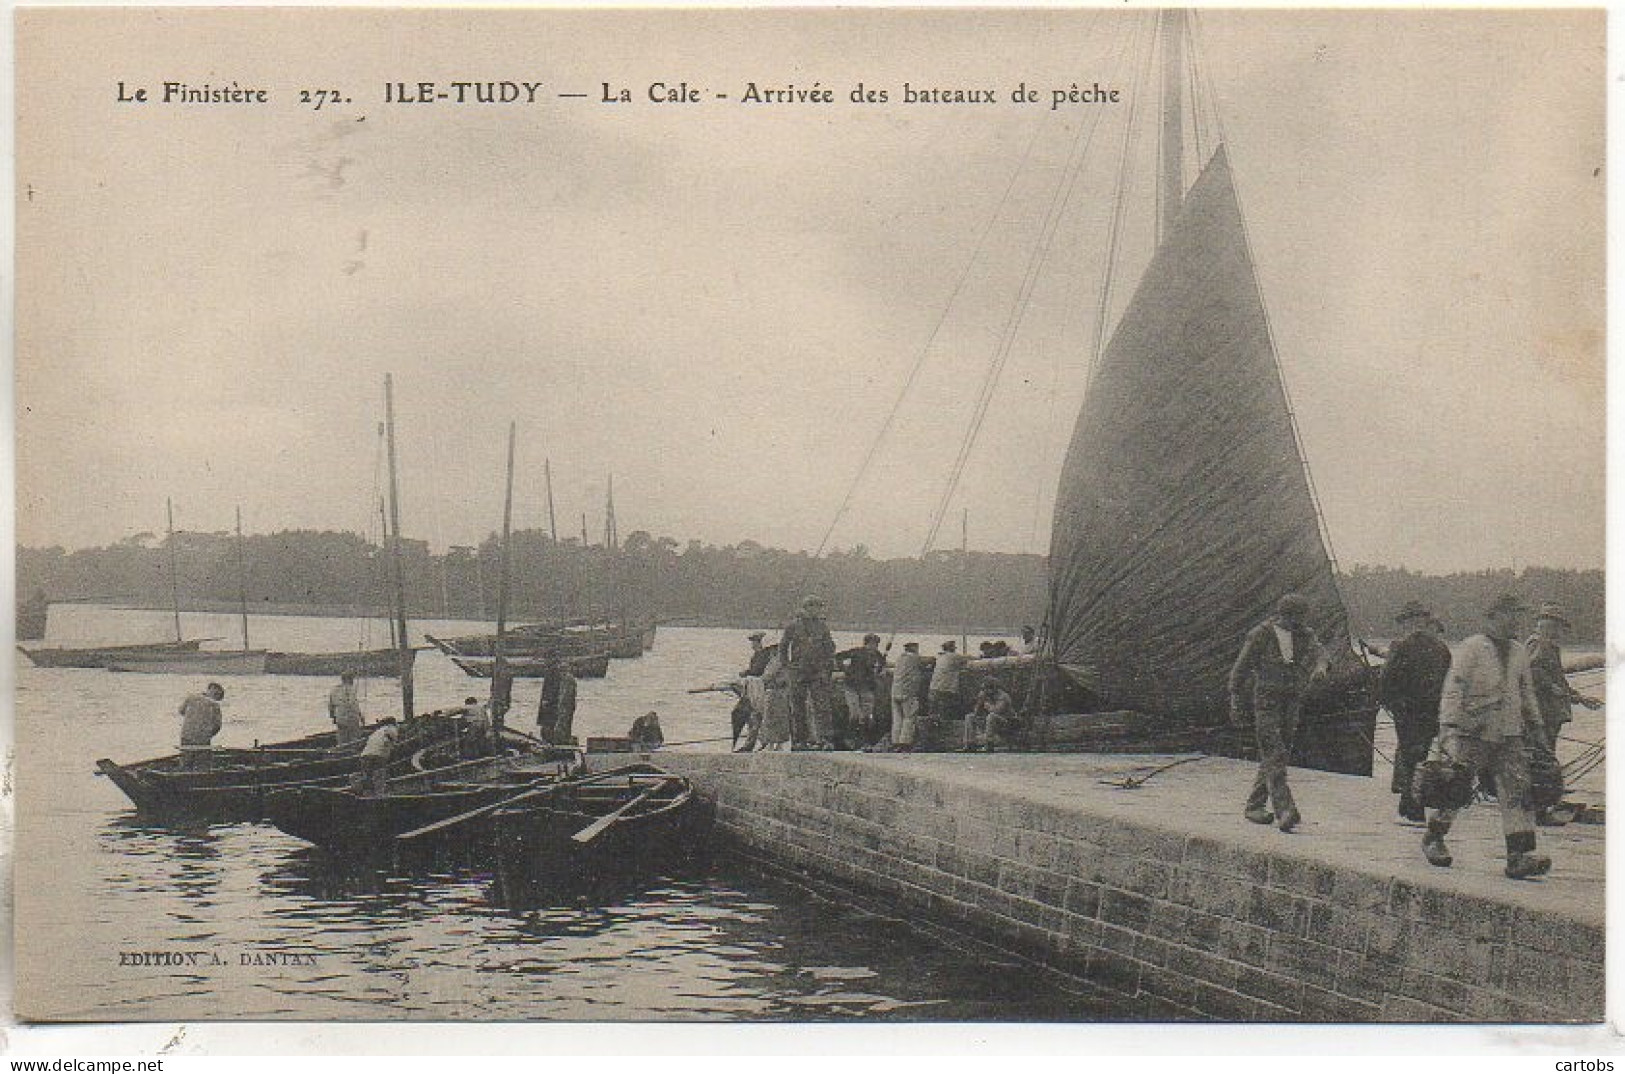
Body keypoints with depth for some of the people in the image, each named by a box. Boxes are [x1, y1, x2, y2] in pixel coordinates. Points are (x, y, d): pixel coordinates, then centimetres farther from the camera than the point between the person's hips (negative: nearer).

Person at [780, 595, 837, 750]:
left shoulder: (821, 626, 8)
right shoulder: (793, 626, 0)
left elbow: (830, 648, 14)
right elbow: (783, 647, 6)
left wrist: (829, 669, 6)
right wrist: (786, 667, 1)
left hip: (818, 673, 2)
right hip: (798, 672, -1)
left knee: (822, 706, -8)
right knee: (798, 708, 3)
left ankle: (825, 739, -10)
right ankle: (799, 739, 11)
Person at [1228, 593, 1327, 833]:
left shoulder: (1304, 634, 7)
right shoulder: (1260, 635, -7)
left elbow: (1317, 651, -8)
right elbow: (1240, 670, -3)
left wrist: (1319, 667, -32)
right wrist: (1236, 705, -3)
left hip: (1291, 702, 6)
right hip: (1264, 701, -6)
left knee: (1280, 755, 9)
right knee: (1274, 754, -14)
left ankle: (1253, 806, 20)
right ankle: (1285, 811, -22)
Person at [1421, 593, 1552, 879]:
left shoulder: (1519, 653, 13)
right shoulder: (1470, 649, -8)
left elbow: (1526, 692, 26)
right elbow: (1453, 689, -12)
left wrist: (1536, 725, 24)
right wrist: (1449, 726, -19)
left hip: (1509, 736, 5)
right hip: (1472, 734, -5)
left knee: (1517, 789, -9)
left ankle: (1520, 856, -12)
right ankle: (1433, 839, 27)